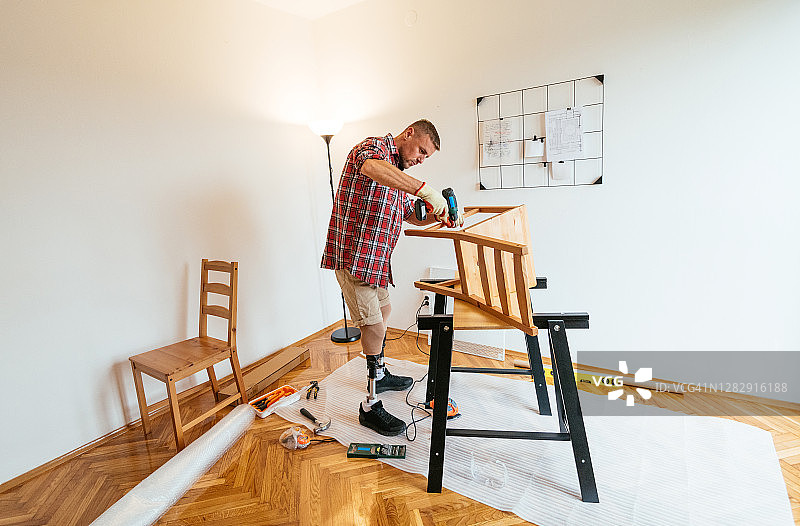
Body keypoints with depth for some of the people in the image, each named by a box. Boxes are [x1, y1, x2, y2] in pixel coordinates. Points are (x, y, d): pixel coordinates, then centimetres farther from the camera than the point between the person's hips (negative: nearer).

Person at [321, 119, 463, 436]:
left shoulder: (398, 173, 18)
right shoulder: (373, 147, -10)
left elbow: (413, 216, 22)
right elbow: (370, 166, -37)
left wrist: (440, 216, 3)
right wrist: (426, 190, -43)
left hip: (375, 257, 10)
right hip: (353, 256, -10)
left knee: (383, 310, 23)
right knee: (374, 325, -7)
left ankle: (379, 374, 44)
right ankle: (370, 407, 8)